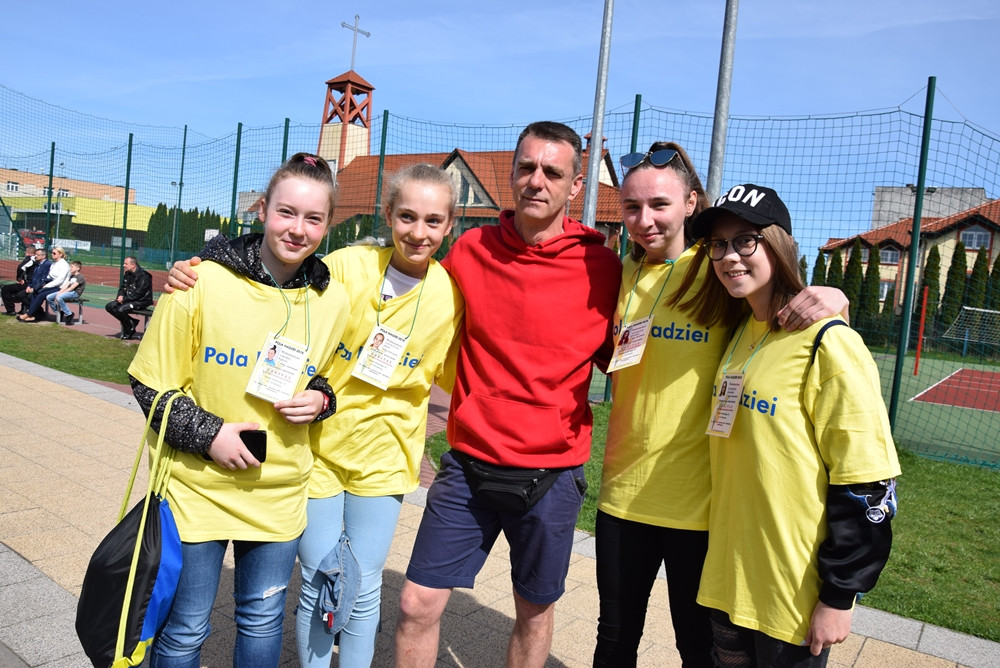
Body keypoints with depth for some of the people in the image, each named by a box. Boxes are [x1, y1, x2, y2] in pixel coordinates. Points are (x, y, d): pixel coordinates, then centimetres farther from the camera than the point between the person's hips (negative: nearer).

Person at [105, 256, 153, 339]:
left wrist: (124, 299, -20)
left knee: (121, 309, -28)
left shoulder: (143, 275, -15)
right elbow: (122, 287, 19)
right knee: (109, 306, -4)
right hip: (128, 300, 9)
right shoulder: (127, 274, 12)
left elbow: (139, 293, -21)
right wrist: (120, 296, -4)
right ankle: (132, 322, -1)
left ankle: (129, 332, -6)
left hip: (141, 301, -9)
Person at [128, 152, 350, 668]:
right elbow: (151, 387, -5)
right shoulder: (203, 283, -12)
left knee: (262, 620, 19)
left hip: (280, 490, 3)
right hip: (198, 485, -2)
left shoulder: (332, 300, -3)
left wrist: (319, 401, -7)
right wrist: (208, 434, -16)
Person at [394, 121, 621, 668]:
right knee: (418, 603, 6)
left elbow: (618, 358, 7)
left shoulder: (601, 268, -6)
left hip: (552, 472, -1)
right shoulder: (469, 250, 0)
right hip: (469, 463, 2)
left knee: (535, 612, 16)